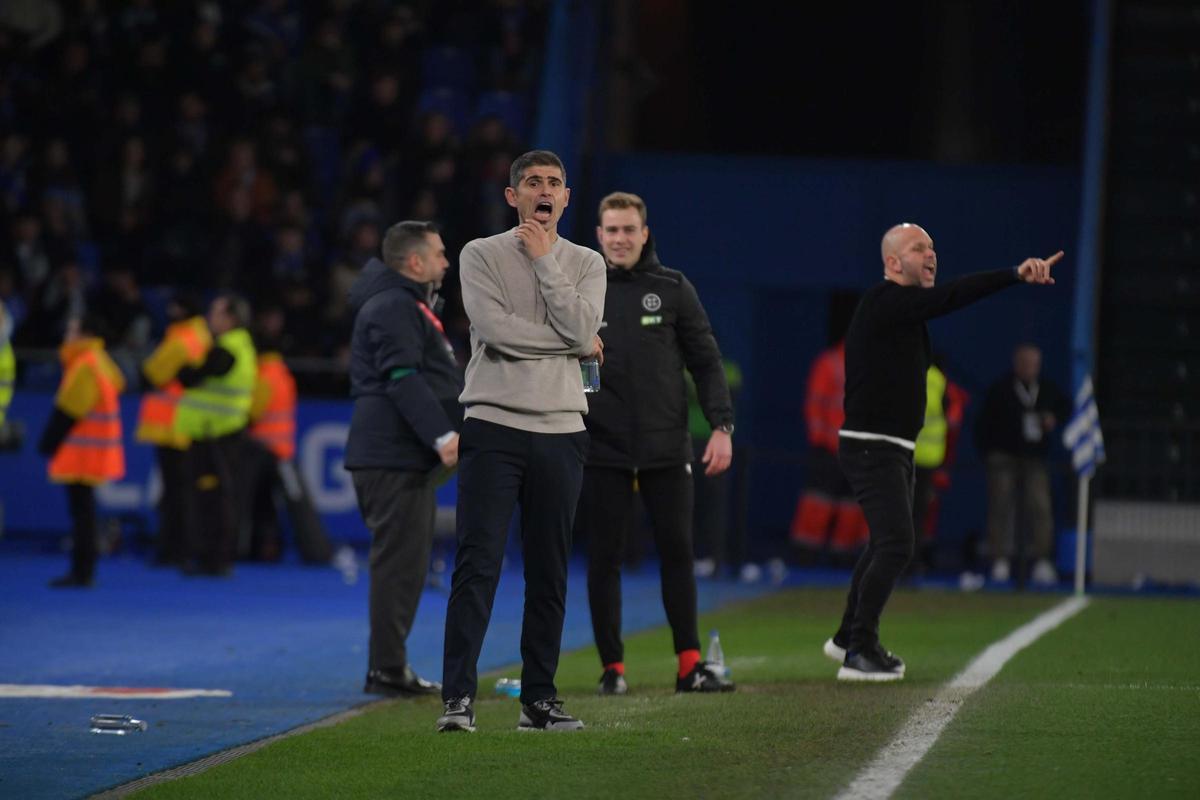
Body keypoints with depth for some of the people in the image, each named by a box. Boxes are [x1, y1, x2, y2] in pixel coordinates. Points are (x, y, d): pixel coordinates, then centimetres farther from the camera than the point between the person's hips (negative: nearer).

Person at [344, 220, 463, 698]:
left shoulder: (408, 305, 24)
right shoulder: (393, 307, -12)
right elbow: (403, 379, -23)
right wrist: (442, 435, -29)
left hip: (406, 457, 11)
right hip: (393, 456, -11)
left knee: (405, 564, 14)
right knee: (399, 562, -11)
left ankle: (389, 668, 18)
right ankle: (387, 669, -10)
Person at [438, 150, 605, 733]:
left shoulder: (585, 264, 11)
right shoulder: (481, 256, 3)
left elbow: (581, 329, -8)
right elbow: (494, 328, -12)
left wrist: (543, 259, -6)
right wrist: (573, 345, -5)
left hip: (561, 429, 3)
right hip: (494, 425, -3)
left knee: (549, 573, 6)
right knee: (477, 565, -10)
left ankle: (539, 698, 12)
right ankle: (458, 697, -13)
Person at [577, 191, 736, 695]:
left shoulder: (673, 289, 5)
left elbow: (706, 361, 6)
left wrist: (721, 426, -3)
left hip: (666, 446, 1)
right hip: (602, 449, -1)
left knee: (677, 553, 2)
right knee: (604, 559, 2)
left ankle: (691, 665, 8)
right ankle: (612, 667, 8)